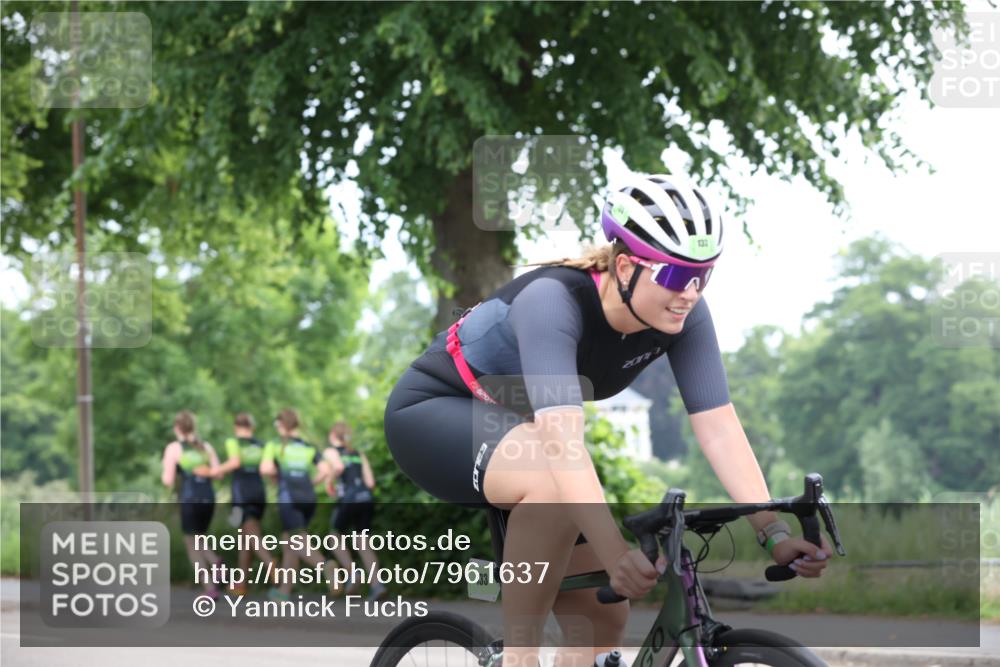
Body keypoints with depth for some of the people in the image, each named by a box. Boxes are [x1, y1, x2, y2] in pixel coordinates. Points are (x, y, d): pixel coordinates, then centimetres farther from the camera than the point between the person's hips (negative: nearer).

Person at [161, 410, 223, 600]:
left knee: (192, 546, 6)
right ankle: (215, 561, -9)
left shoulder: (173, 449, -2)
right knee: (198, 540, 21)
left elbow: (168, 481, -5)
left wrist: (163, 476, 17)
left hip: (189, 500, -4)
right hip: (208, 498, 4)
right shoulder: (206, 447, 9)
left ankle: (210, 588, -5)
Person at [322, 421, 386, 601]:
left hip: (348, 500, -5)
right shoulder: (359, 454, 22)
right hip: (366, 499, 5)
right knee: (363, 542, 11)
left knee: (335, 537, 17)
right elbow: (370, 482, 12)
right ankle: (377, 584, -6)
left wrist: (330, 482, 1)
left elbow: (338, 467, -16)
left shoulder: (331, 451, 7)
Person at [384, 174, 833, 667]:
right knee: (552, 480, -38)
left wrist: (774, 531, -35)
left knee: (603, 618, -1)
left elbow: (719, 426, -23)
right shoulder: (552, 300, -36)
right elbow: (563, 440, -48)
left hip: (513, 425, 7)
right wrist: (616, 554, -58)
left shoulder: (682, 316, -18)